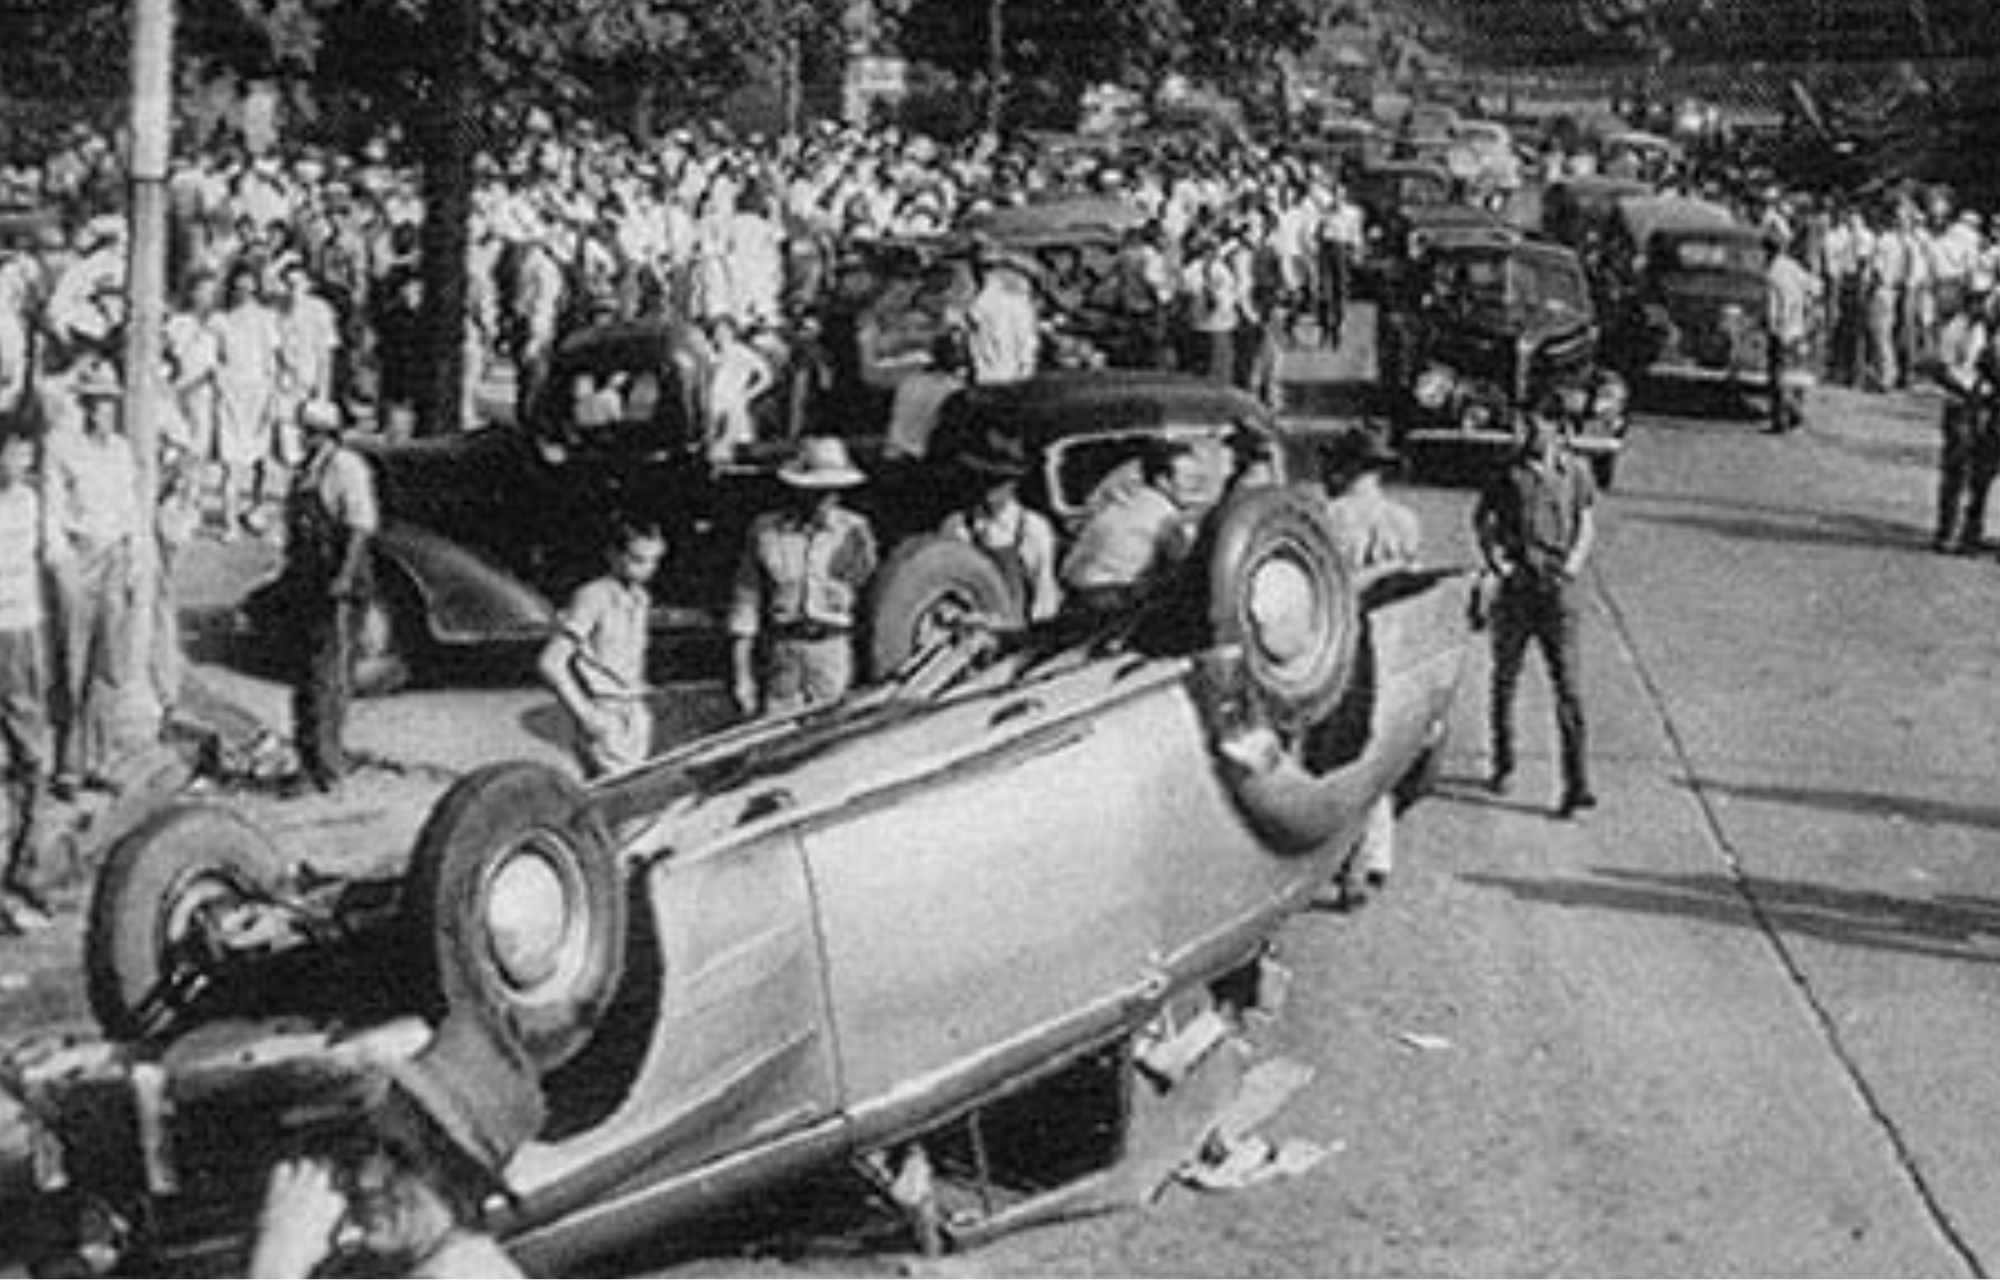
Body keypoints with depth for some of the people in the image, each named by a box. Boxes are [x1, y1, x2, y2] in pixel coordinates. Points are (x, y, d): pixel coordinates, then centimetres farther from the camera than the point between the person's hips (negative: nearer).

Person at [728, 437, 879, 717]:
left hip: (834, 653, -1)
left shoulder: (854, 532, 3)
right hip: (780, 651, 1)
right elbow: (746, 602, 6)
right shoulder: (765, 530, 4)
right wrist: (741, 675, 2)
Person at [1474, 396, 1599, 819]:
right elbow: (1481, 517, 12)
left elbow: (1587, 525, 9)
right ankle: (1502, 764, 31)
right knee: (1505, 678, 11)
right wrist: (1495, 558, -2)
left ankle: (1577, 784, -6)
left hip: (1558, 590, -1)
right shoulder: (1511, 471, 3)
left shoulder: (1575, 471, 4)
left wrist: (1573, 565, -7)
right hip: (1516, 587, 1)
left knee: (1568, 688, -6)